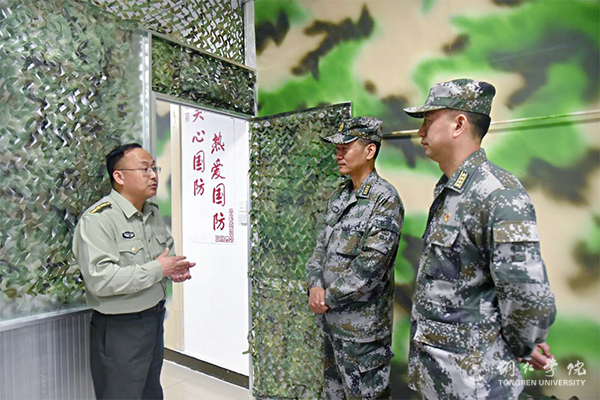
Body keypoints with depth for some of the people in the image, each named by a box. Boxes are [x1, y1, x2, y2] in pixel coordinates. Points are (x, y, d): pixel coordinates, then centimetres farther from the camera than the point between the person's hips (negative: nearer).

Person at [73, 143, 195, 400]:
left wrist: (174, 268, -1)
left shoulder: (153, 213, 7)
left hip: (155, 319, 8)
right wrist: (157, 269, -23)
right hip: (118, 330, -8)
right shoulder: (98, 219, -20)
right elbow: (100, 279, -30)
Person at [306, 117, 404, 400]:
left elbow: (369, 267, -22)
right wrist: (315, 285, -7)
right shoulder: (340, 196, 8)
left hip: (362, 325, -8)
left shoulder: (385, 200, -17)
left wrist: (328, 298, -14)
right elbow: (321, 246, 9)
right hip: (331, 319, 8)